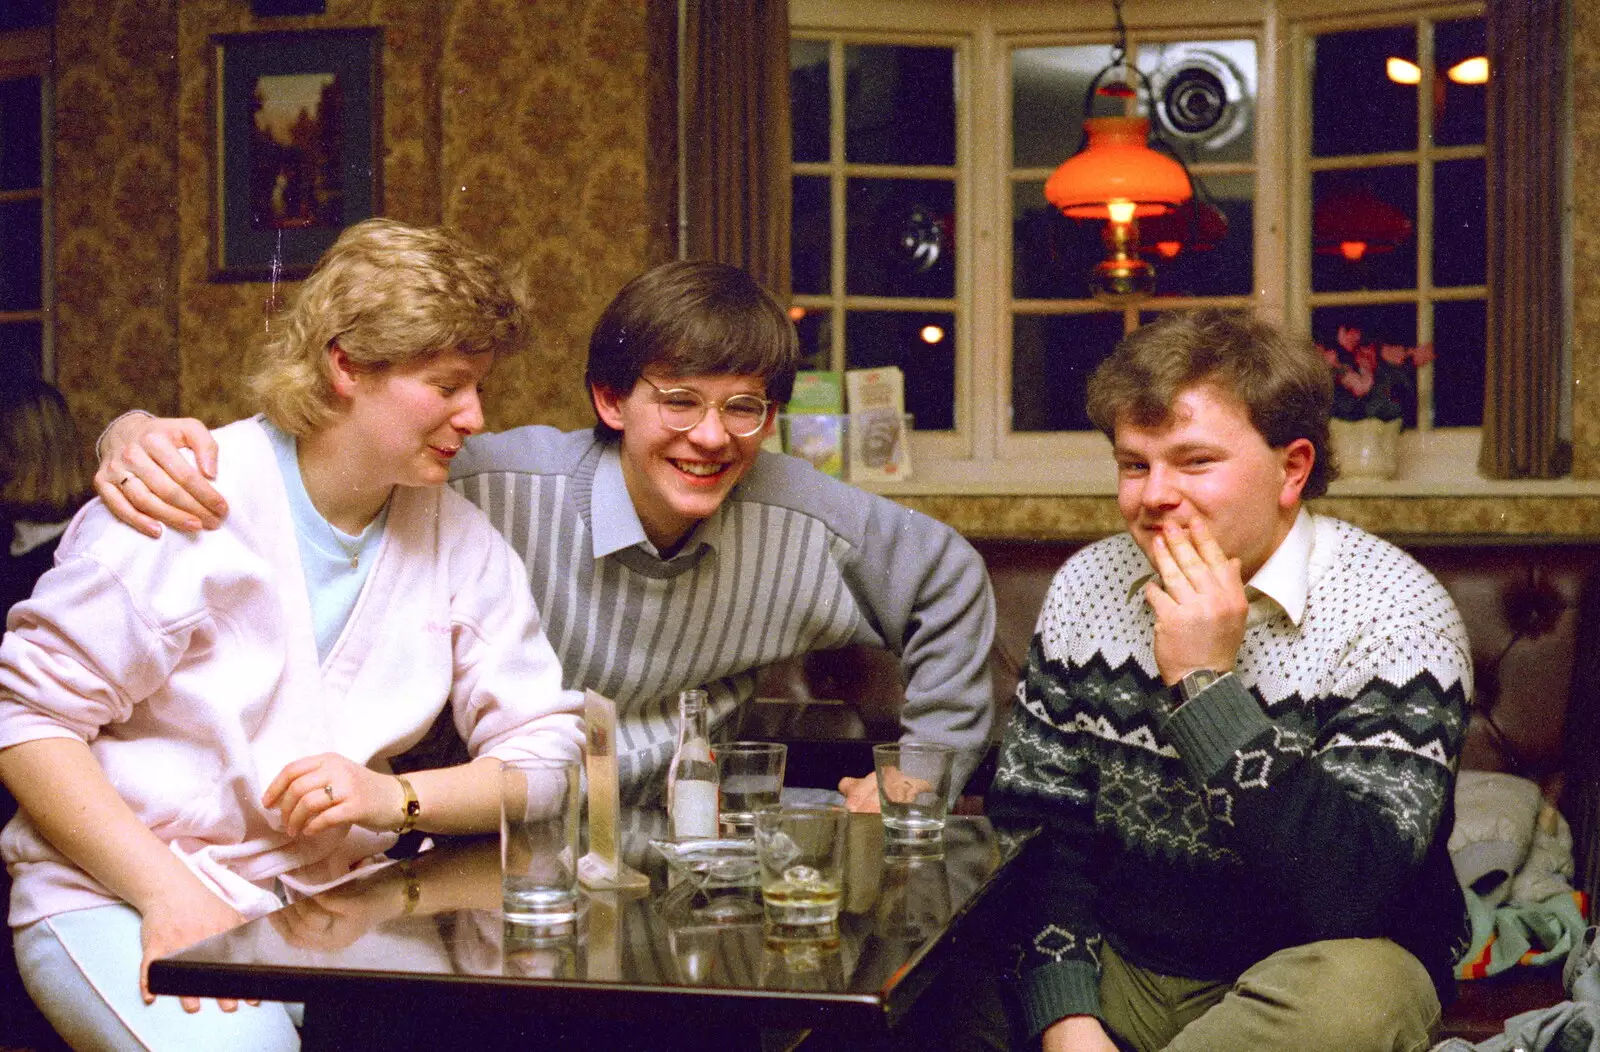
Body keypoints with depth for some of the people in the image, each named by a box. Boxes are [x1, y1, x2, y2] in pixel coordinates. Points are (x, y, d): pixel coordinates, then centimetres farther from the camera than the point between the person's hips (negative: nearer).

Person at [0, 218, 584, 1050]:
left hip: (332, 899, 5)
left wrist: (395, 796, -16)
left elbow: (547, 749, 2)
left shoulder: (459, 538, 4)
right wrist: (166, 890, -19)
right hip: (118, 897, -4)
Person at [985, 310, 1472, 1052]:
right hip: (1117, 966, 2)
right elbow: (1033, 823, 0)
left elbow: (1356, 894, -26)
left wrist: (1204, 683, -27)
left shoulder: (1395, 613, -16)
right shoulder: (1086, 586, 0)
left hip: (1299, 974, -2)